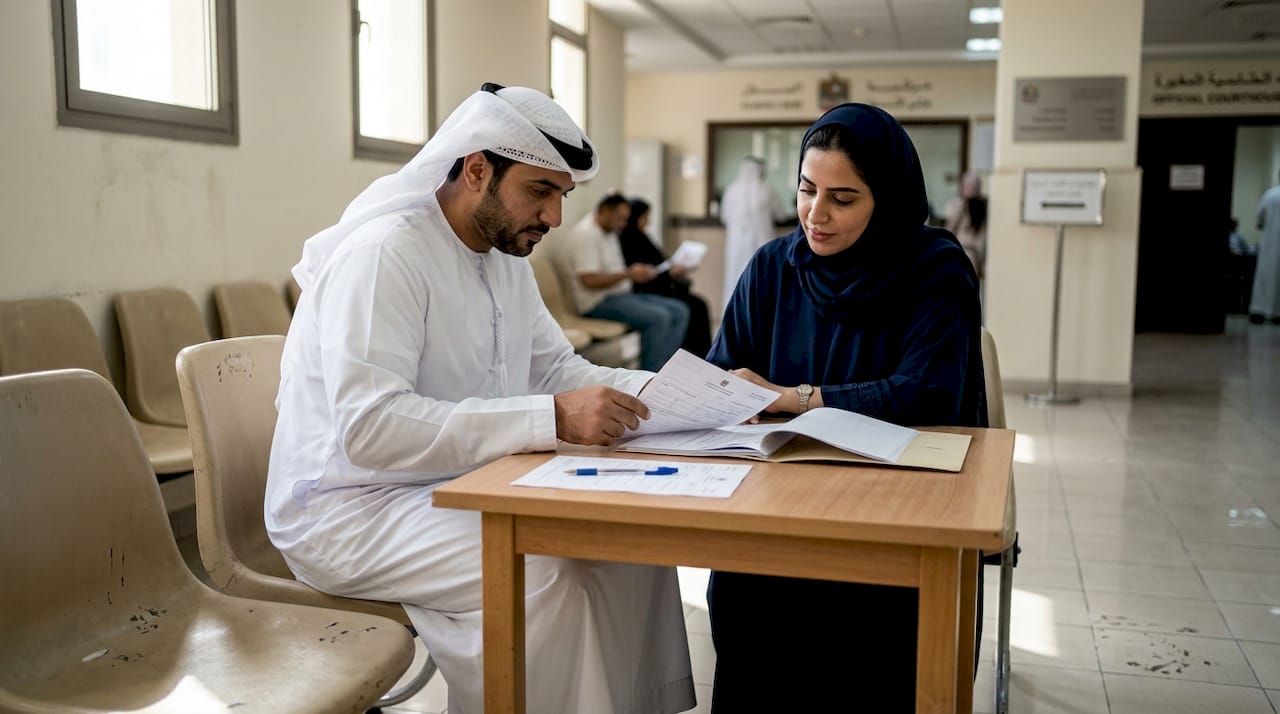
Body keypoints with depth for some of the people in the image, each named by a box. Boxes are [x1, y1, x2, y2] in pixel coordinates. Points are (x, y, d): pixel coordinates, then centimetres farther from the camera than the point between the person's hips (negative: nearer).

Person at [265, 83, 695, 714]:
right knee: (541, 577, -29)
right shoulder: (383, 254, -21)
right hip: (351, 510, -8)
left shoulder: (506, 258, 8)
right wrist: (552, 419, -37)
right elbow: (369, 429, -32)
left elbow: (557, 368, 10)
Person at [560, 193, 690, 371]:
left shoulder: (609, 233, 19)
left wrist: (639, 272, 6)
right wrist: (628, 274, -18)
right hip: (599, 302, -11)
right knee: (659, 317, -28)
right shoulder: (585, 234, -13)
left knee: (680, 311, -2)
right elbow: (590, 280, -22)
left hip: (620, 294, 11)